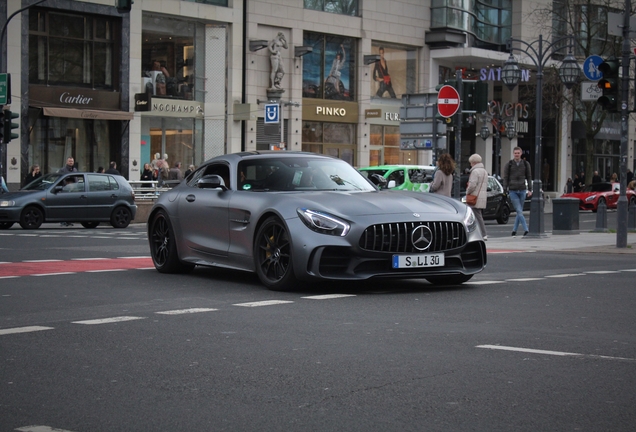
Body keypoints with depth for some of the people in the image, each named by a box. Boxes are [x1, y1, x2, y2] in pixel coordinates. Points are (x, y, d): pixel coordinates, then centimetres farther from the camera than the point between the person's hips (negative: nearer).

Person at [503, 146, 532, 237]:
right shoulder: (509, 165, 2)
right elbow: (505, 178, 3)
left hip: (522, 190, 3)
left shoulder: (526, 164, 7)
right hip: (512, 191, -2)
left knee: (520, 212, 6)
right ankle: (526, 230, -17)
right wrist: (505, 191, -3)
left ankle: (514, 231, 15)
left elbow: (529, 177, 11)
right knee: (519, 211, -12)